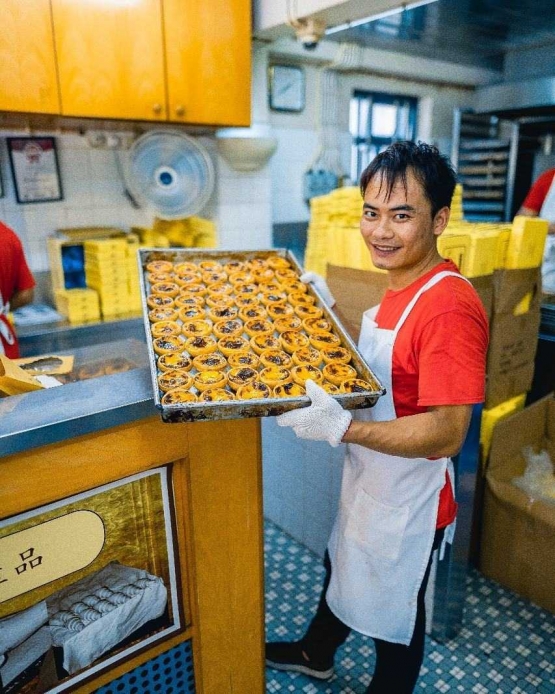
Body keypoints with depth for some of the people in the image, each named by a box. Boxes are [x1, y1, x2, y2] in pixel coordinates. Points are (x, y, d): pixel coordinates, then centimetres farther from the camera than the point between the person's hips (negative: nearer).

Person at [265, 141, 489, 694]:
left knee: (393, 614, 19)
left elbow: (446, 434, -32)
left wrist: (343, 427, -42)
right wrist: (329, 311, 1)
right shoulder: (400, 288, -1)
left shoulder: (448, 307, -30)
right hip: (368, 480, 9)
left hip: (408, 502, -9)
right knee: (343, 570, 31)